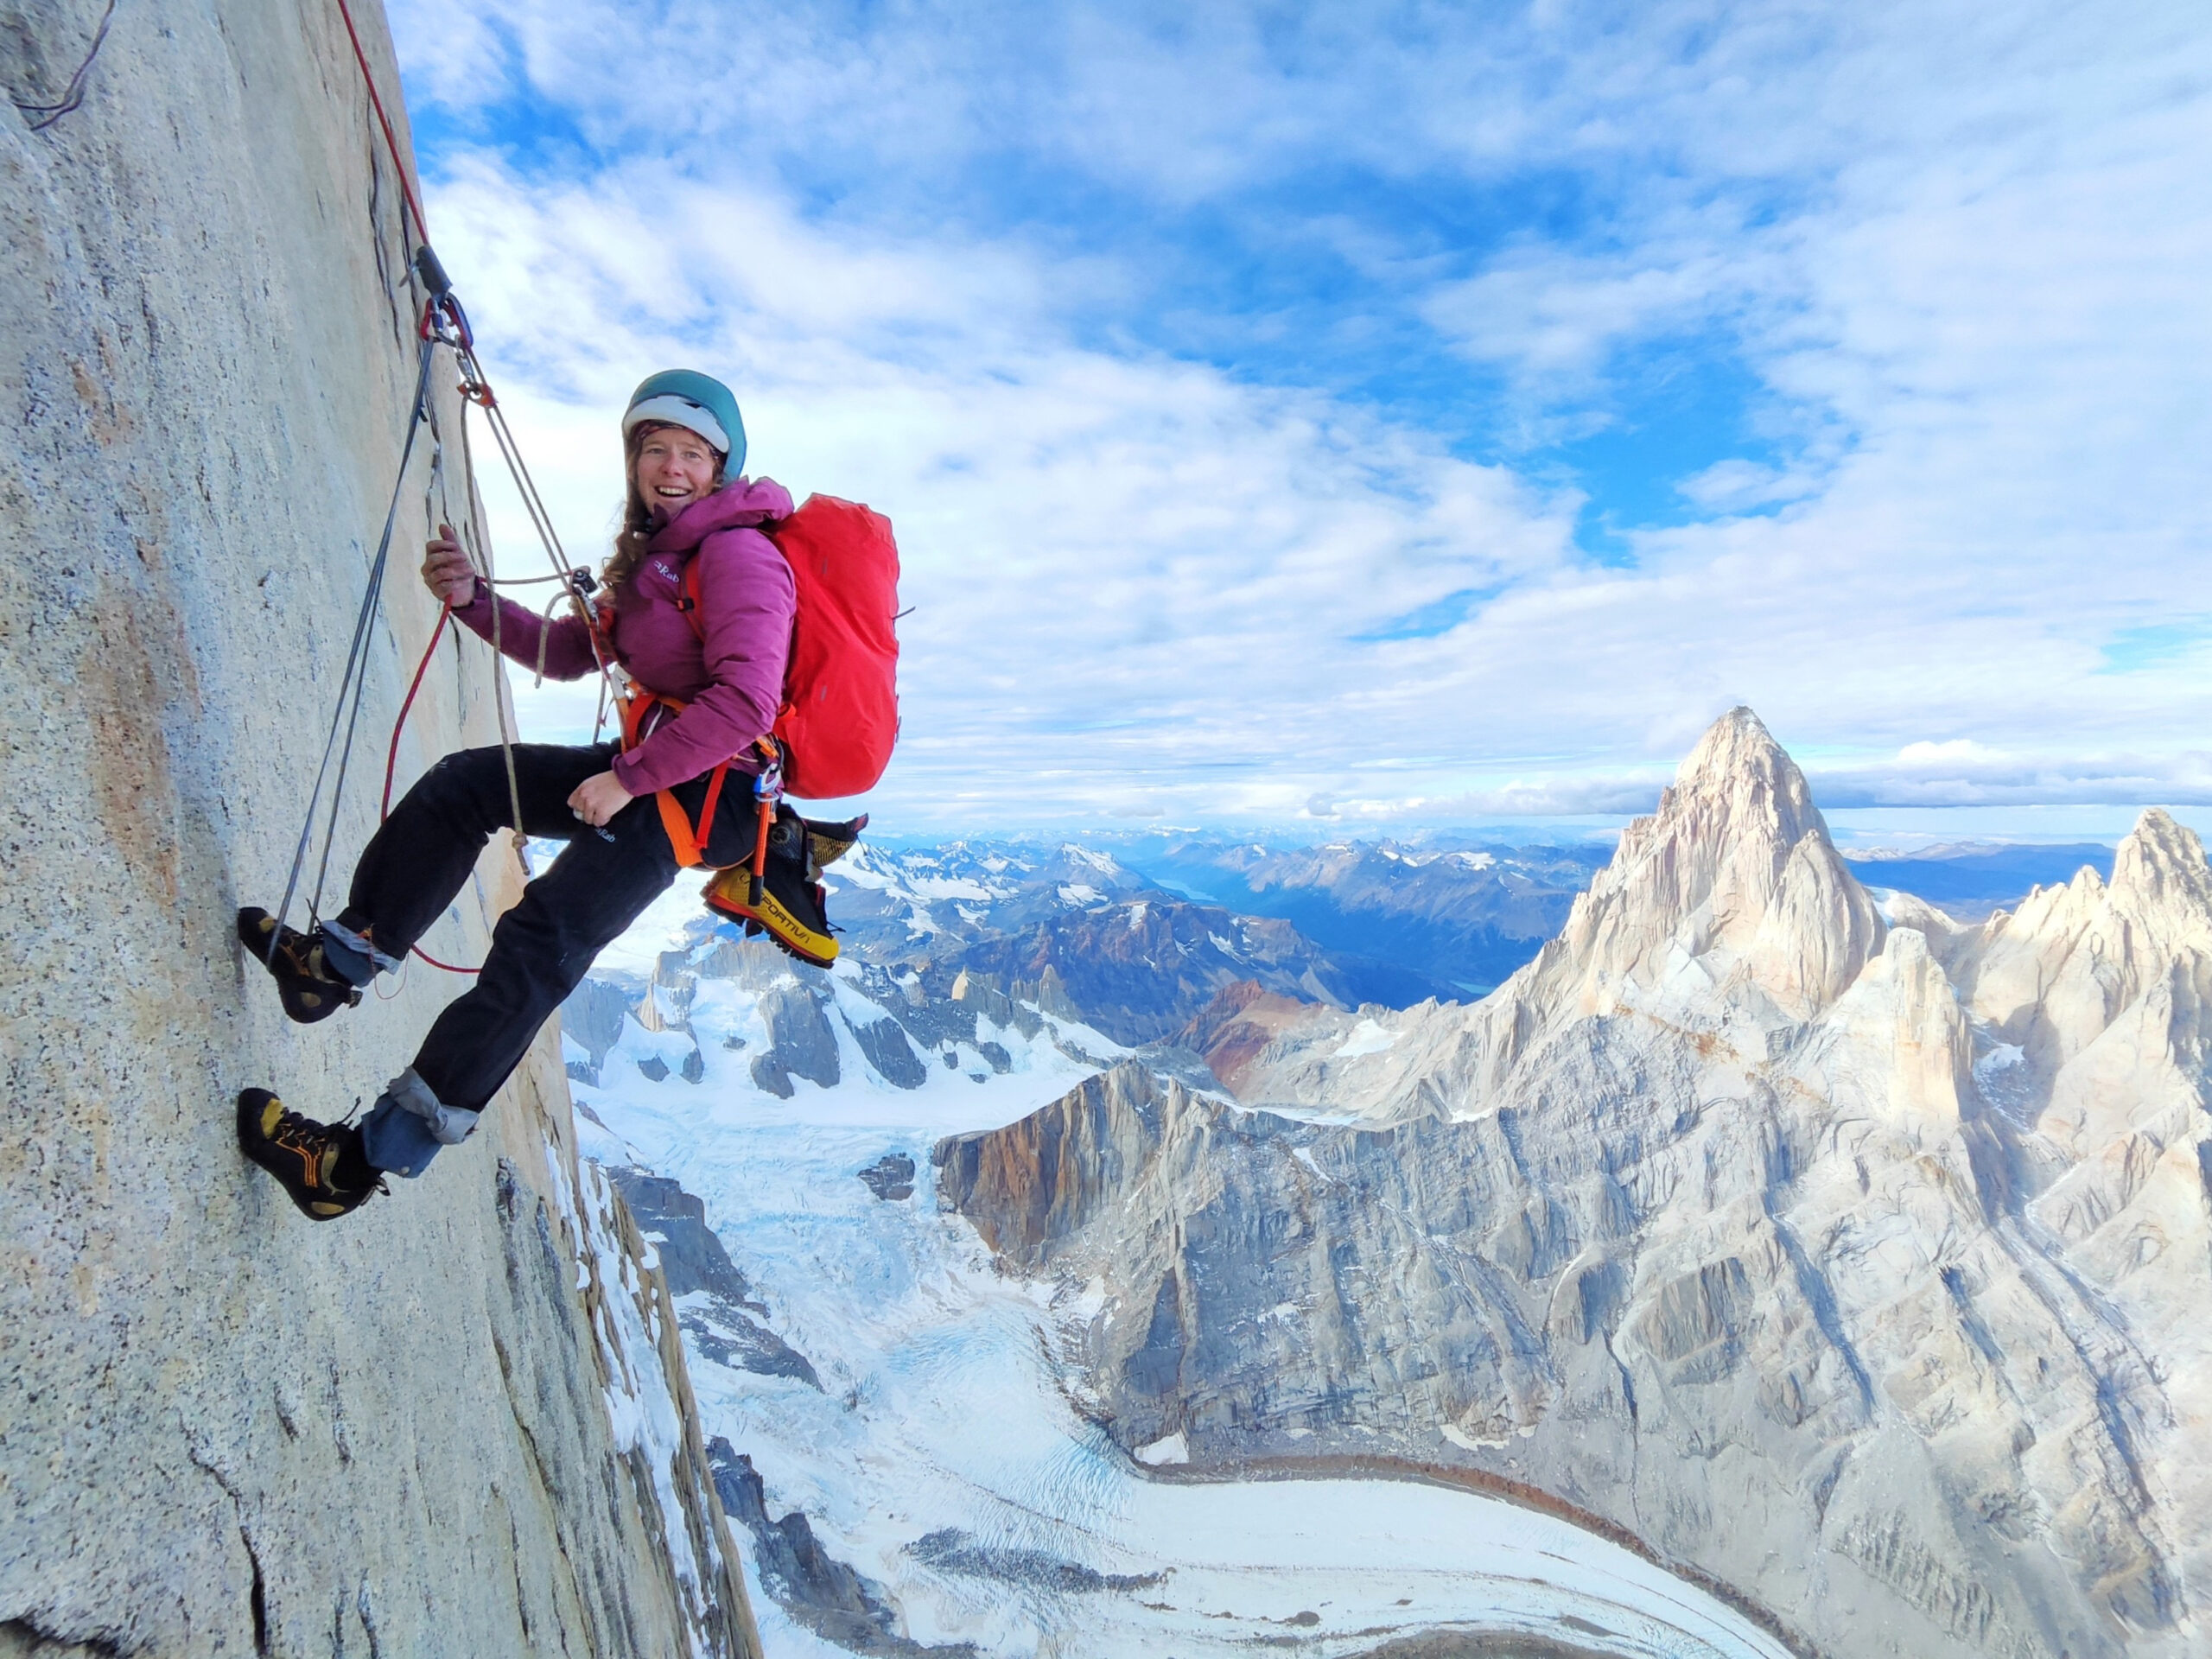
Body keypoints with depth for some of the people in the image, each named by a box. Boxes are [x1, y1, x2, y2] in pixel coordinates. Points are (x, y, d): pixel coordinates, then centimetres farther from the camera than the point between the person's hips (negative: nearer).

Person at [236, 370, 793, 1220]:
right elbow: (569, 651, 17)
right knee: (463, 782, 10)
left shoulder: (738, 552, -14)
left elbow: (745, 704, -27)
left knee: (542, 940, -16)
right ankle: (341, 959, 16)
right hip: (653, 765, 10)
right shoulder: (654, 552, 16)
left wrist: (628, 777, -22)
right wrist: (475, 600, 1)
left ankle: (375, 1155, -9)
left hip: (713, 789, -10)